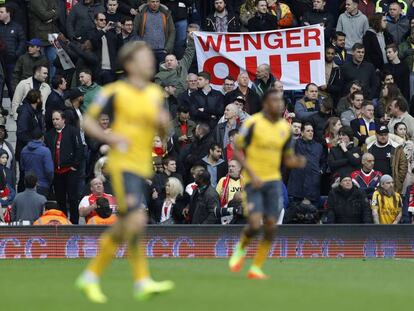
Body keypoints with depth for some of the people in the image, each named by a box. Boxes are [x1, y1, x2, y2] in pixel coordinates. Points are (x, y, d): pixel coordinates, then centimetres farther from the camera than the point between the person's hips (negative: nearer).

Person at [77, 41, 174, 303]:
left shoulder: (155, 94, 12)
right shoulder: (115, 92, -6)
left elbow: (163, 134, 18)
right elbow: (88, 121, -2)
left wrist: (163, 122, -5)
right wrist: (111, 138, -17)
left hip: (143, 168, 7)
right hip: (123, 164, -7)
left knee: (123, 227, 9)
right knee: (137, 220, -19)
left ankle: (92, 276, 21)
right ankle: (142, 281, -18)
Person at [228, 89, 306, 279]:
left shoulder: (285, 128, 6)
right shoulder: (253, 123, -10)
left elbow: (287, 158, 15)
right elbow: (237, 150, -6)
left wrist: (297, 162, -9)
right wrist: (251, 173, -17)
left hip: (274, 180, 5)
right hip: (254, 182, -5)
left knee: (270, 227, -1)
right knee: (255, 224, -17)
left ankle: (256, 269, 10)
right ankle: (241, 248, 16)